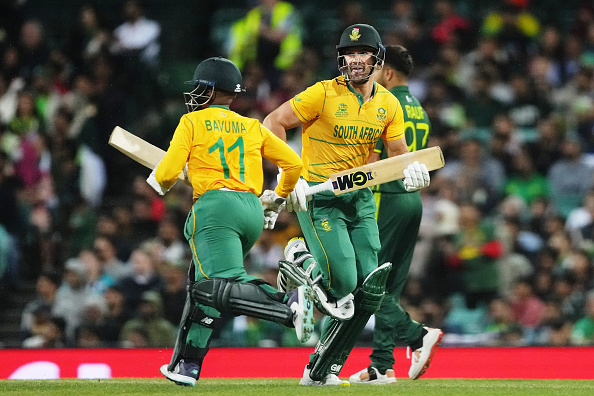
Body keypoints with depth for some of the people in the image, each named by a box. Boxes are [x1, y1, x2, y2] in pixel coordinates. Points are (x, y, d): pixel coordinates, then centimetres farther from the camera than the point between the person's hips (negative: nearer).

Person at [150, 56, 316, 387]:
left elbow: (167, 174, 1)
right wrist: (278, 199, 31)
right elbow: (293, 163, 14)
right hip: (253, 211, 7)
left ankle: (290, 304, -44)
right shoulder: (253, 127, 21)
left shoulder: (192, 122, 8)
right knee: (204, 282, 20)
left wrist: (158, 182, 25)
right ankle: (187, 365, 18)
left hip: (216, 206, -6)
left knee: (223, 290, -20)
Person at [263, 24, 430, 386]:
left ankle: (322, 370, 8)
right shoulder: (324, 94, -12)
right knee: (342, 282, -18)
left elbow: (398, 152, 10)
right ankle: (300, 260, 15)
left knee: (369, 289, -3)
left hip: (360, 198, 6)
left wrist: (412, 169, -14)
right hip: (318, 199, -6)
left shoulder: (389, 104, 5)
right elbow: (273, 123, -8)